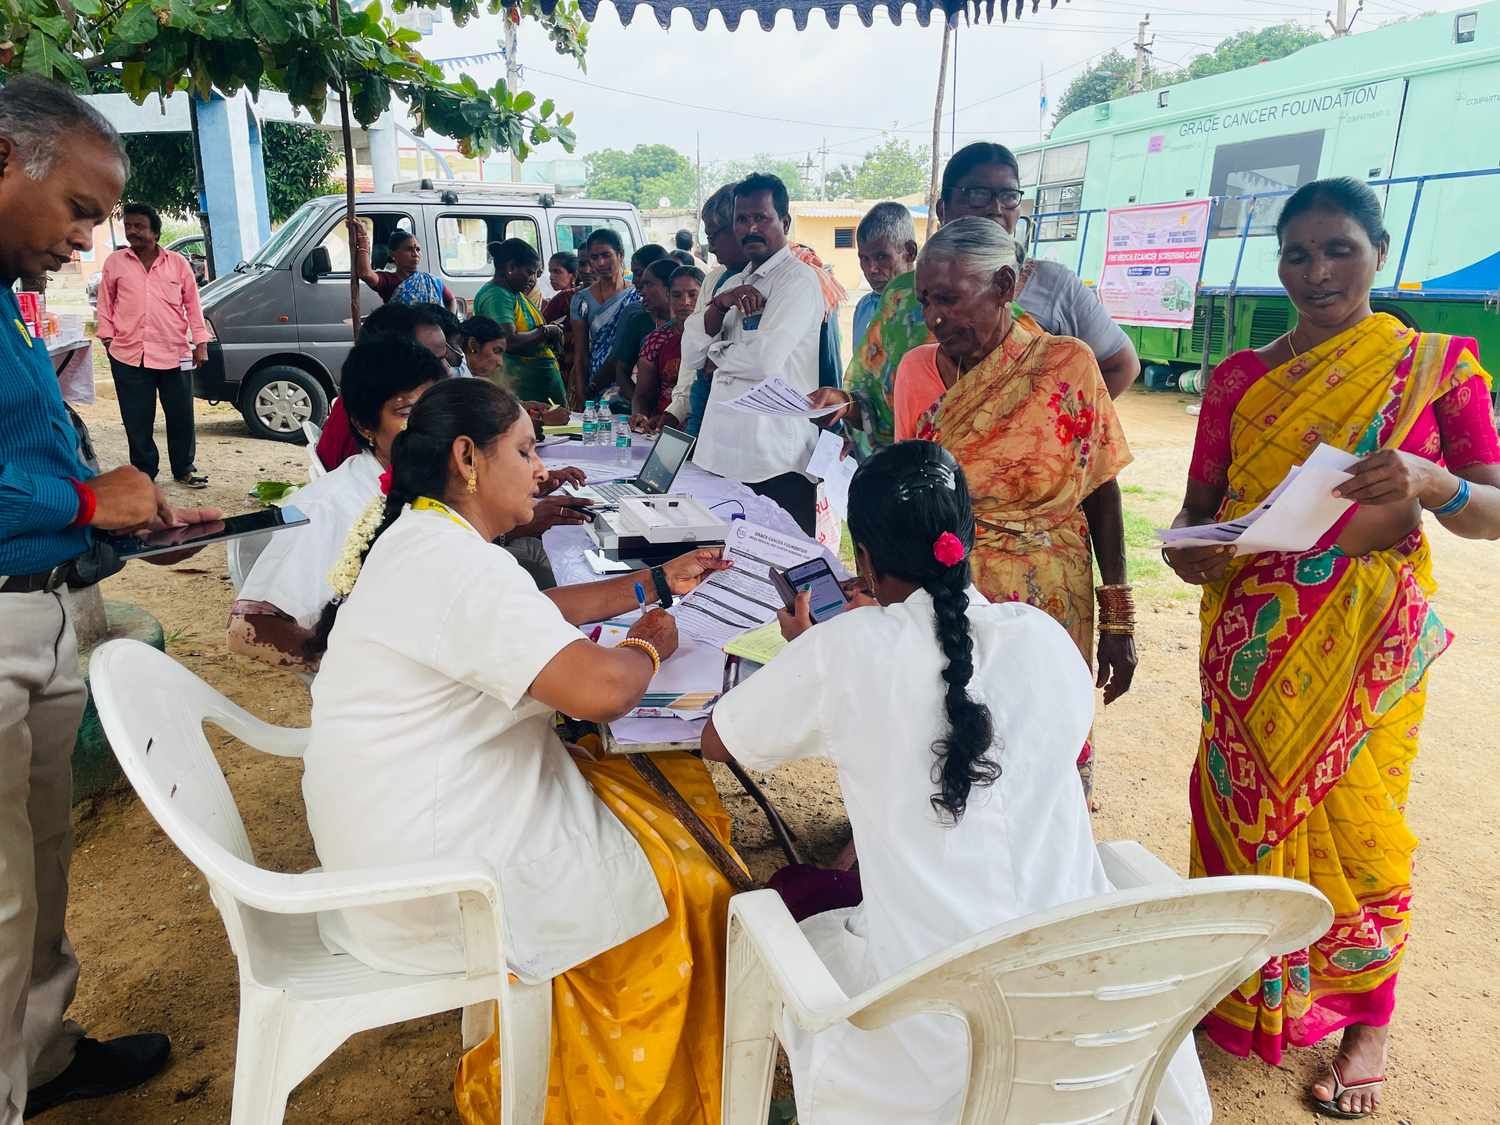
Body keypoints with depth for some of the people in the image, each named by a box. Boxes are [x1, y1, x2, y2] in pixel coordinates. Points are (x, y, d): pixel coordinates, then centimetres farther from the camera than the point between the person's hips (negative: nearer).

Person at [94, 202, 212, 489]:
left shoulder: (177, 262, 7)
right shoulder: (115, 262, 7)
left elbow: (192, 304, 8)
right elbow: (105, 304, 12)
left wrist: (200, 342, 4)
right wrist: (107, 336, 4)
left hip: (175, 354, 0)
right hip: (129, 356, 0)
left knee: (181, 418, 7)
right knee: (137, 422, 4)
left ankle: (184, 470, 20)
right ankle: (144, 473, 16)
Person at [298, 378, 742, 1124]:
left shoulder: (422, 538, 7)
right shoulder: (460, 563, -26)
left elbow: (537, 614, 19)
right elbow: (603, 689, -32)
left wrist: (656, 583, 13)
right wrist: (651, 643, -9)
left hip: (409, 817, 10)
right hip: (429, 869, -10)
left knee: (678, 792, 15)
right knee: (682, 883, 5)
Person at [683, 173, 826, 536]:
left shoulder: (798, 279, -6)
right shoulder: (737, 283, 19)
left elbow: (764, 361, -20)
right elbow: (691, 355, 10)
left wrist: (717, 355, 0)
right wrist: (720, 305, -7)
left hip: (776, 464, -7)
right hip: (722, 452, 7)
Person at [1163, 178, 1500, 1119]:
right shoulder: (1239, 378, 5)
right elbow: (1200, 505, 7)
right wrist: (1187, 550, -15)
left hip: (1369, 639, -2)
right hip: (1253, 637, 2)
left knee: (1354, 821, 5)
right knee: (1242, 804, 10)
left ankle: (1368, 1016, 30)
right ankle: (1242, 982, 34)